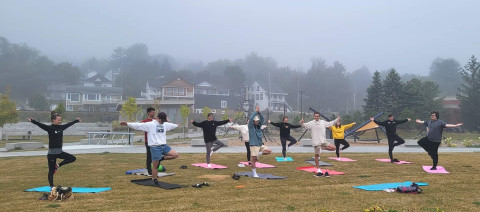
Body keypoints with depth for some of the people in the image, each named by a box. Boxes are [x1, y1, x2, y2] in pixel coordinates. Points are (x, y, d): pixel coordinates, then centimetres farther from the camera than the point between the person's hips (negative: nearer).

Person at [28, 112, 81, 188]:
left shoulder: (61, 127, 6)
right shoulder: (49, 128, -11)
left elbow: (69, 124, 21)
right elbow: (40, 125, -25)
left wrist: (76, 120, 35)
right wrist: (32, 121, -41)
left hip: (60, 151, 6)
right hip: (52, 152, -6)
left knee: (73, 158, 1)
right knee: (51, 171, 2)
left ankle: (57, 165, 11)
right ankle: (52, 186, 12)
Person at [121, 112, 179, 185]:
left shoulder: (165, 124, 12)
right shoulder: (150, 125, -7)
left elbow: (171, 125, 33)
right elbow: (138, 125, -12)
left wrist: (177, 125, 49)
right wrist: (127, 124, -20)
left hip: (164, 146, 6)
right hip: (155, 147, -6)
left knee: (175, 155, -5)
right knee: (155, 166, 0)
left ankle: (161, 158, 10)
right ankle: (155, 181, 16)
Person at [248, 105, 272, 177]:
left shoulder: (259, 125, 11)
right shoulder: (251, 126, -5)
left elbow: (262, 119, 3)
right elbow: (250, 118, -21)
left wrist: (259, 112, -10)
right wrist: (256, 111, -17)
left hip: (260, 144, 7)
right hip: (254, 145, -7)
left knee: (269, 151, -3)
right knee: (254, 159, -4)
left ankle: (258, 153, 9)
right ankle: (254, 174, 4)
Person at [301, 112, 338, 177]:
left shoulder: (323, 122, 8)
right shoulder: (311, 123, -6)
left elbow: (330, 123, 21)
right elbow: (304, 125, -19)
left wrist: (336, 119, 18)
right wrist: (301, 123, -39)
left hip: (323, 141, 4)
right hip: (316, 142, -4)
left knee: (333, 147, -8)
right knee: (316, 155, 2)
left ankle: (322, 148, 12)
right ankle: (318, 170, 13)